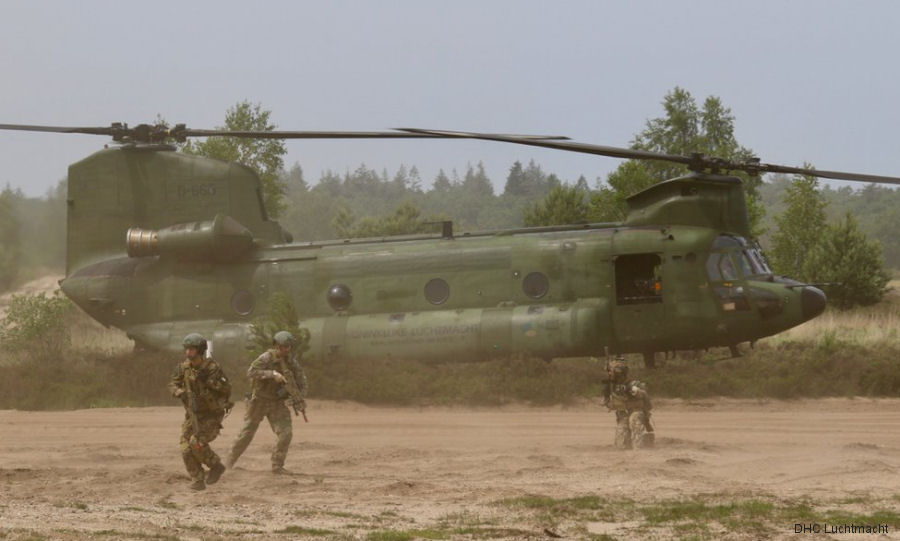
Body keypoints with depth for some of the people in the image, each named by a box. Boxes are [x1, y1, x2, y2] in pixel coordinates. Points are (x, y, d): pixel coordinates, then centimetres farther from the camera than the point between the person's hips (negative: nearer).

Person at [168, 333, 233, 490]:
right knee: (187, 449, -7)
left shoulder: (212, 368, -20)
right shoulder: (183, 367, -5)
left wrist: (208, 380, -33)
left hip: (211, 415, -5)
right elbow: (173, 384, 3)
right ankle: (198, 481, 7)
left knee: (197, 443, -22)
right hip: (192, 414, 5)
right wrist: (181, 393, -19)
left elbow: (226, 389, -22)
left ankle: (216, 466, 2)